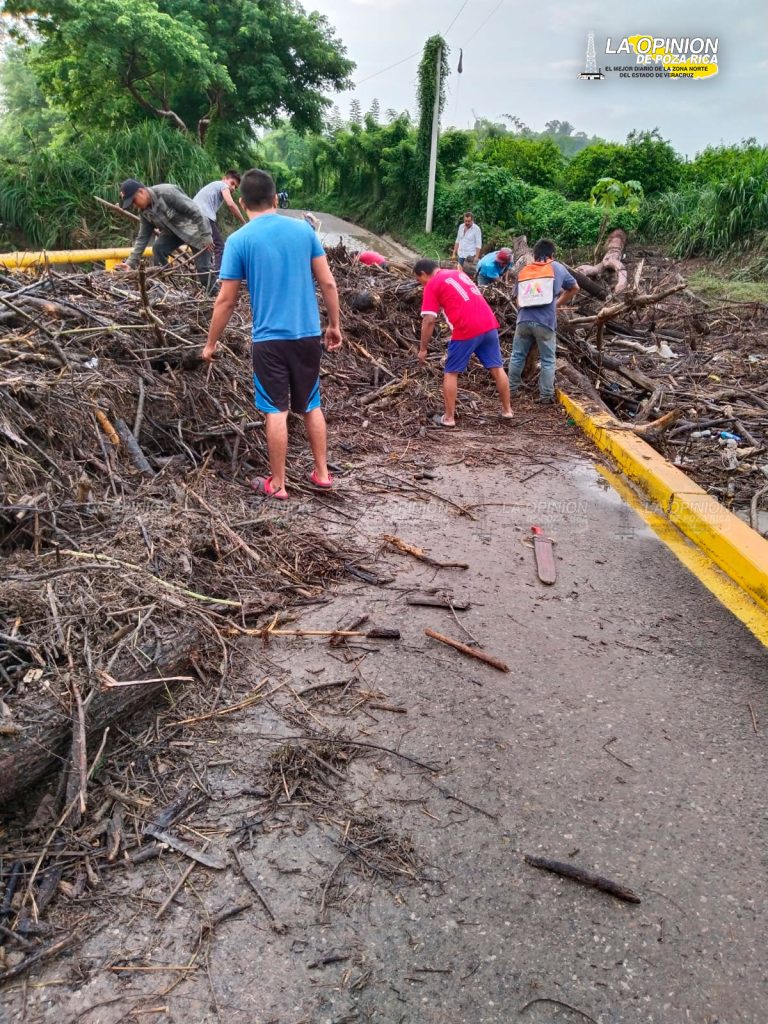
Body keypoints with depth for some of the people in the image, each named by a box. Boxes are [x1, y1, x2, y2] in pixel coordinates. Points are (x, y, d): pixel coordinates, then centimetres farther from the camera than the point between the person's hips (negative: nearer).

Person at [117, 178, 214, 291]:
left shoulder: (167, 192, -30)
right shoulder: (144, 212, -6)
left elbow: (194, 211, -28)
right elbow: (142, 237, -2)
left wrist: (206, 236, -27)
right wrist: (131, 262, -10)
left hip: (196, 229, -6)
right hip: (174, 231, 7)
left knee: (202, 267, -11)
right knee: (158, 247, -15)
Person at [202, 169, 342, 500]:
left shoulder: (238, 240, -5)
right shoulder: (303, 229, 2)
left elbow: (226, 300, -4)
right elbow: (328, 283, 3)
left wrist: (211, 343, 7)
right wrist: (334, 325, 15)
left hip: (270, 339, -3)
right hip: (308, 334, 3)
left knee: (276, 411, 4)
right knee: (312, 406, 15)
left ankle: (277, 483, 12)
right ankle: (322, 473, 22)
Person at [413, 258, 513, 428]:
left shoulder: (432, 285, 2)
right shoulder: (458, 273, 23)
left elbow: (429, 320, -5)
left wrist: (423, 349, 1)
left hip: (466, 331, -6)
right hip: (489, 324, 6)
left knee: (451, 373, 8)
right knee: (497, 368, 14)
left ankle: (449, 418, 10)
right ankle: (507, 410, 24)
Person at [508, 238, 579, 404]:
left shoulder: (523, 271, 17)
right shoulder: (557, 268, 12)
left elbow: (519, 300, 17)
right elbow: (574, 288, 25)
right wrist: (558, 304, 36)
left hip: (524, 320, 3)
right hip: (545, 322, -2)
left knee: (517, 356, 17)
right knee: (548, 360, 7)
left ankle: (511, 389, 25)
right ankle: (546, 396, 8)